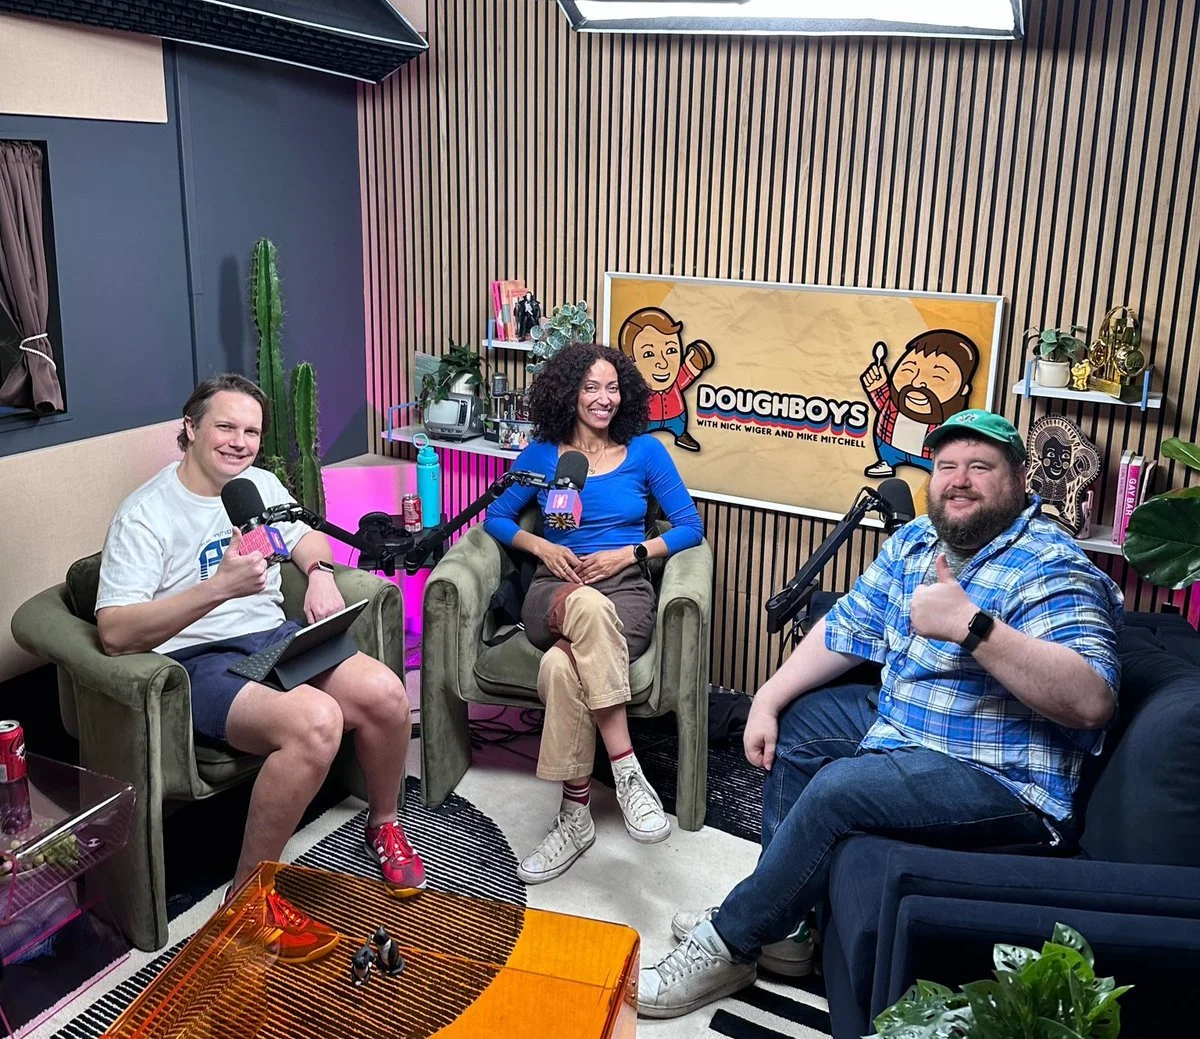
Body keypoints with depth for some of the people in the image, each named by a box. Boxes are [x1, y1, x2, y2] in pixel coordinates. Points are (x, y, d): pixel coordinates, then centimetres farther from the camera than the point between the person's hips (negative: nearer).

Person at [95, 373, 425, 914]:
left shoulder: (261, 484, 11)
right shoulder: (145, 514, -10)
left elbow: (305, 536, 29)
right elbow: (116, 634, -20)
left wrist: (320, 572, 4)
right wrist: (220, 588, -32)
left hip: (275, 636, 7)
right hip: (200, 661, -6)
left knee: (385, 693, -19)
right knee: (316, 720, -34)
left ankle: (383, 826, 11)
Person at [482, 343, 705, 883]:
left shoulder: (645, 451, 11)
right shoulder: (542, 454, 14)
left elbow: (690, 526, 9)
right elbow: (495, 518, 17)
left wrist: (628, 554, -5)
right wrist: (543, 547, -1)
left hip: (625, 589, 0)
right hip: (556, 591, 1)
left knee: (562, 667, -36)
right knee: (590, 606, -41)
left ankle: (575, 814, -23)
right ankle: (627, 771, -36)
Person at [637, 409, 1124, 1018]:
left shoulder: (1050, 571, -20)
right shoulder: (915, 542, 6)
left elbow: (1091, 701, -34)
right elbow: (845, 629, 12)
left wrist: (970, 626, -41)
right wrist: (767, 701, 4)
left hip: (1008, 784, -10)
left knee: (839, 789, -26)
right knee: (798, 722, 13)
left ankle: (729, 945, -7)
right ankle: (778, 916, 14)